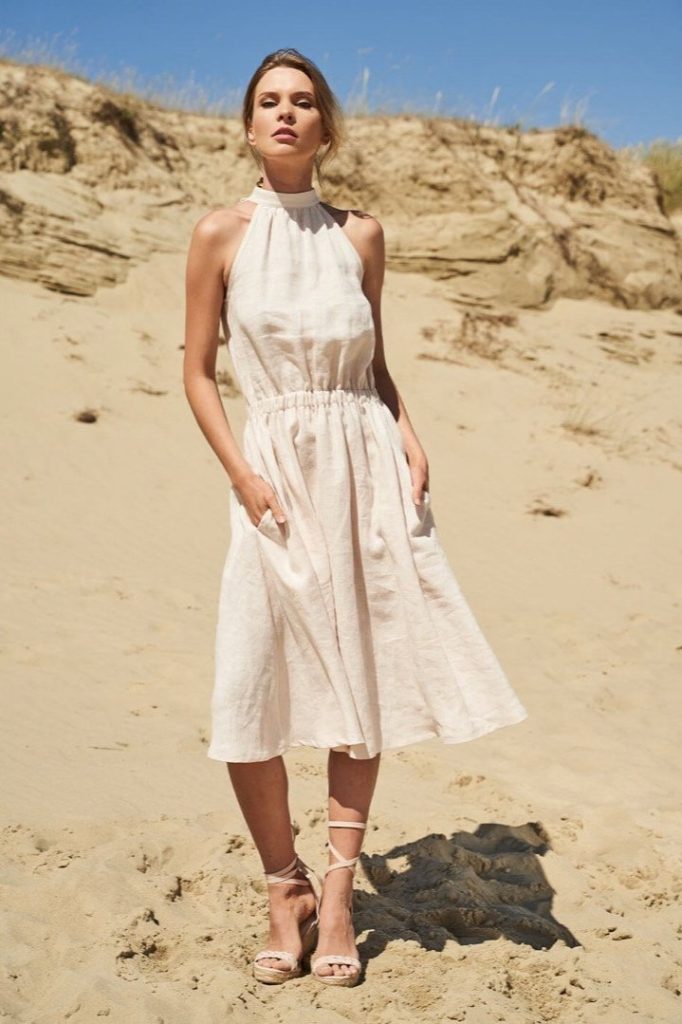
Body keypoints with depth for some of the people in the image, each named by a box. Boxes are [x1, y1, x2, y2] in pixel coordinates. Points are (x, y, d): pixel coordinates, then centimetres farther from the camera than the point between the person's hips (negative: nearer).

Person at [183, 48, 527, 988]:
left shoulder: (361, 235, 8)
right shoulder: (221, 234, 0)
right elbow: (197, 372, 1)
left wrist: (409, 441, -2)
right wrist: (243, 475, -10)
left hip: (367, 467, 2)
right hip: (276, 475, -2)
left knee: (364, 685, 5)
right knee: (246, 703, -6)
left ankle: (337, 890, 19)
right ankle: (285, 890, 16)